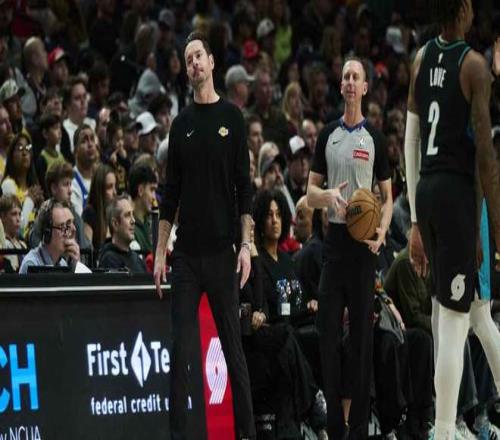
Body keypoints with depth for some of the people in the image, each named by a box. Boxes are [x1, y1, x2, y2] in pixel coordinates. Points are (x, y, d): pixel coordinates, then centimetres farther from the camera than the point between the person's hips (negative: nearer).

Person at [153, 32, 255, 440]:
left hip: (222, 250, -3)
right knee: (180, 346, -1)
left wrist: (246, 244, -9)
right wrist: (160, 252, 8)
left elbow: (244, 186, -1)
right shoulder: (181, 124, 11)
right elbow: (171, 193, 12)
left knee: (233, 344, 1)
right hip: (186, 250, 3)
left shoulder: (232, 117, 2)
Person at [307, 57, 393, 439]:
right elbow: (310, 193, 11)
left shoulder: (375, 139, 3)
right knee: (329, 332, 1)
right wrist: (329, 195, -12)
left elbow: (388, 196, 5)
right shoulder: (327, 135, 10)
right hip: (335, 236, 3)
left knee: (362, 334, -1)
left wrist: (382, 231, -14)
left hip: (363, 241, -3)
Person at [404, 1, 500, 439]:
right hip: (457, 191, -7)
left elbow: (410, 142, 13)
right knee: (453, 323, -5)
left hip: (425, 189, 7)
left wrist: (416, 223, 17)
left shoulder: (422, 57, 10)